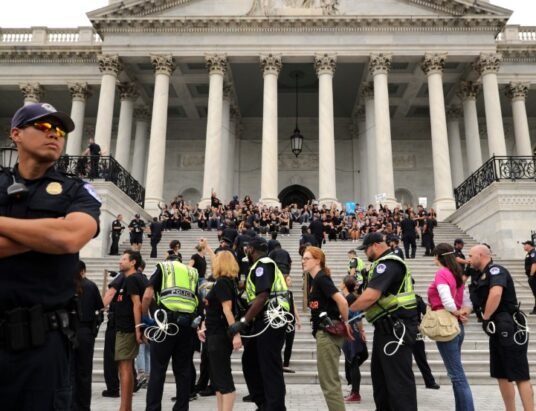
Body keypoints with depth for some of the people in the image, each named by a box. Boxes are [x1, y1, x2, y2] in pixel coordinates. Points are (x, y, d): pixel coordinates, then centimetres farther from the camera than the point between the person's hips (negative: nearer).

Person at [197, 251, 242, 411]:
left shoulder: (222, 282, -15)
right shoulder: (226, 282, 13)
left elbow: (227, 309, -23)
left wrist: (236, 333, -28)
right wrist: (204, 327, 14)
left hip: (220, 335, -10)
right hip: (215, 334, 10)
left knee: (223, 377, -5)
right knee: (217, 377, 14)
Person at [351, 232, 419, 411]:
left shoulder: (388, 264, -18)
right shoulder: (386, 263, 16)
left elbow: (370, 296, -27)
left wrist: (349, 308, -11)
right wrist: (360, 309, 9)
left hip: (396, 328, -11)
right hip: (389, 326, 11)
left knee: (398, 378, -4)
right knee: (380, 374, 18)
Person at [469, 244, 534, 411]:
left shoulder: (495, 270, -13)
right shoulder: (484, 275, 16)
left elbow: (496, 293, -30)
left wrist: (485, 317, -17)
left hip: (510, 328, -10)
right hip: (498, 330, 10)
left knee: (520, 376, -5)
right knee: (502, 375, 13)